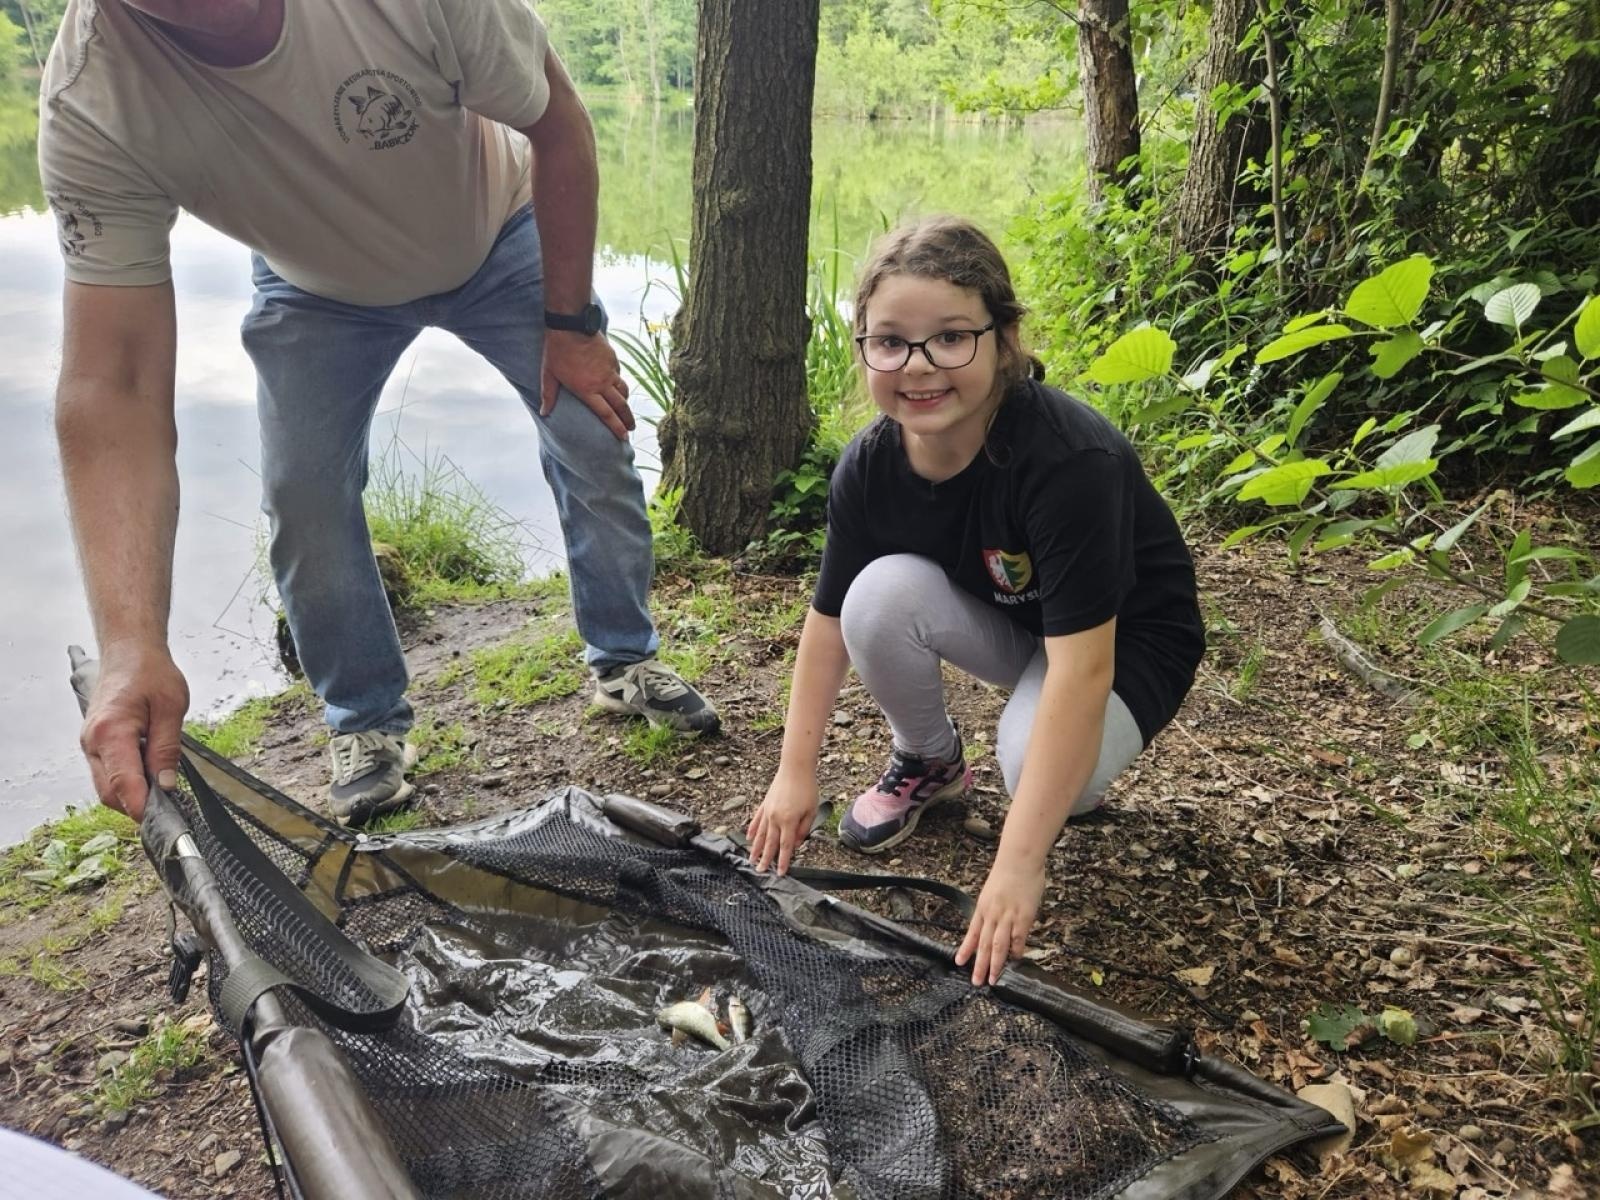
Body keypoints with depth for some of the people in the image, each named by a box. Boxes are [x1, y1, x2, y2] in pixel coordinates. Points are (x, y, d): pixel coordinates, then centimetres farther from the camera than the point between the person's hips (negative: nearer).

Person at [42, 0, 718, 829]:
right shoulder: (92, 106, -35)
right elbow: (110, 387, -39)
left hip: (500, 236, 0)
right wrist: (132, 648, -50)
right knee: (301, 494, -11)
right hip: (319, 289, 0)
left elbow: (557, 125, -21)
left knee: (596, 439, -5)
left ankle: (625, 662, 18)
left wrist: (571, 324, -17)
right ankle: (366, 722, 12)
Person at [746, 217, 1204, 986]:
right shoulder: (868, 466, -19)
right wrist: (796, 772, -8)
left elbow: (1081, 667, -40)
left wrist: (1018, 865, -42)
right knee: (881, 594, -25)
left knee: (1040, 775, -33)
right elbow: (830, 619, -7)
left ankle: (1081, 773, 6)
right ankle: (928, 762, 4)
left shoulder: (1071, 459, -37)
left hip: (1121, 638, -5)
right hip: (1000, 620, 5)